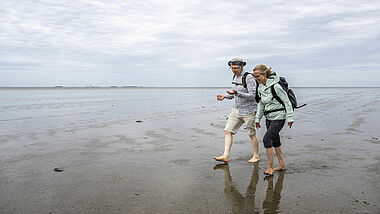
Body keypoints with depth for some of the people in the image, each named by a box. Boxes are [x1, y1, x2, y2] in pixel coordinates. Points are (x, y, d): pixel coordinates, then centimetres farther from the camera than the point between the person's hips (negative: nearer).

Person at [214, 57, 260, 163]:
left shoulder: (249, 77, -16)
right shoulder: (235, 77, 9)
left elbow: (252, 95, -21)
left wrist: (237, 93, -33)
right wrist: (225, 96, 2)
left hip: (248, 110, -7)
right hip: (237, 109, 7)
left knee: (252, 134, 6)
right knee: (228, 131, -2)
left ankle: (256, 156, 25)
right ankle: (226, 156, 0)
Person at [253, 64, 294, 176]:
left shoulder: (275, 86, -20)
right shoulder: (260, 88, 3)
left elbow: (287, 102, -13)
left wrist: (289, 117, -11)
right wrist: (257, 118, 13)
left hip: (278, 118, -8)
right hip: (269, 118, 8)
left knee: (267, 139, -14)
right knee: (275, 141, 14)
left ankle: (270, 167, -3)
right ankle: (282, 165, 27)